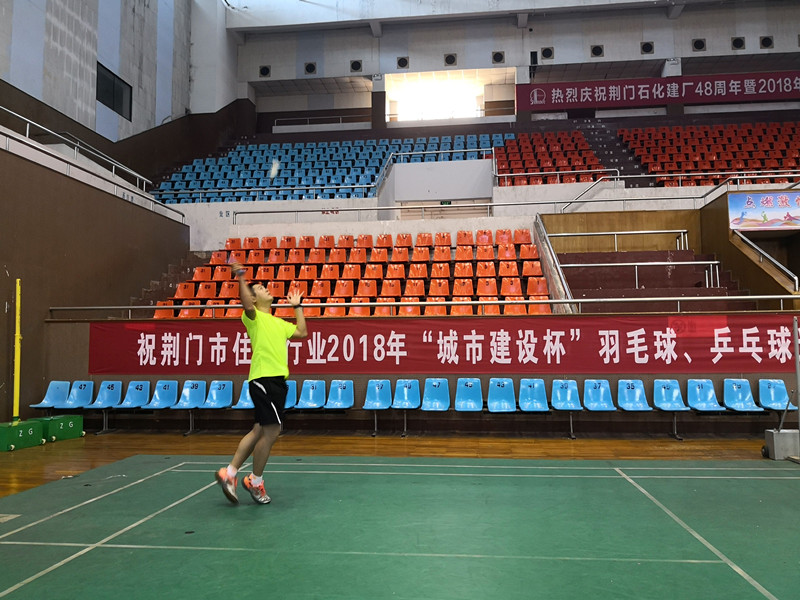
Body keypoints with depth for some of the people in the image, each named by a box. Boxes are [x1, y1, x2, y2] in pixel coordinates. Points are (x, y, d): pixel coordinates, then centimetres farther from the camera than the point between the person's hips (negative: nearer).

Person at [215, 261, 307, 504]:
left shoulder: (279, 323, 24)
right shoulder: (254, 317, -1)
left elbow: (301, 332, 24)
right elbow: (247, 305, -24)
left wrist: (297, 306, 28)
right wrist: (241, 278, -27)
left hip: (277, 380, 9)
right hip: (263, 378, -9)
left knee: (260, 431, 11)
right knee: (271, 431, -7)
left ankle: (229, 473, 20)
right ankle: (255, 482, 10)